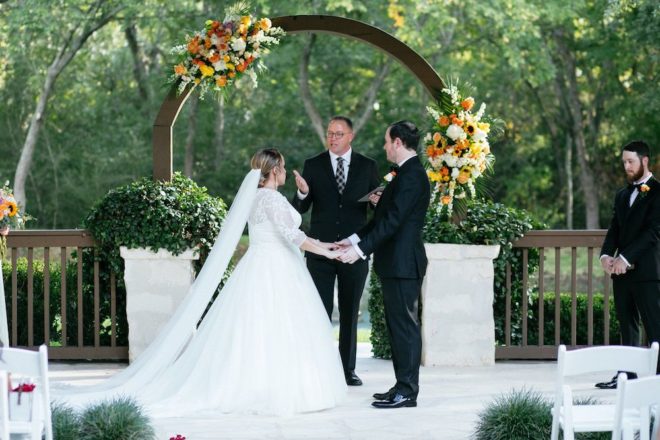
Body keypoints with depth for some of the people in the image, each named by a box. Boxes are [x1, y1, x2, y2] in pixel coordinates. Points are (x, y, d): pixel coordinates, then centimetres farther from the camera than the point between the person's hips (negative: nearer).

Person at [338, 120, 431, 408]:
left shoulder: (412, 176, -16)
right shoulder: (408, 173, 17)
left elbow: (392, 220, -22)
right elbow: (384, 218, 20)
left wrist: (360, 249, -22)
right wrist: (353, 239, 15)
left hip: (403, 264, -11)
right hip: (396, 263, 11)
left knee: (405, 325, -6)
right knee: (398, 325, 13)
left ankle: (407, 391, -4)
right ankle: (403, 386, 18)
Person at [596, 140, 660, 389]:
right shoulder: (622, 195, 19)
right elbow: (614, 229, 15)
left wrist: (626, 258, -18)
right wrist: (606, 255, -5)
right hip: (622, 272, 7)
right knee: (627, 326, 9)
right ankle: (627, 374, 12)